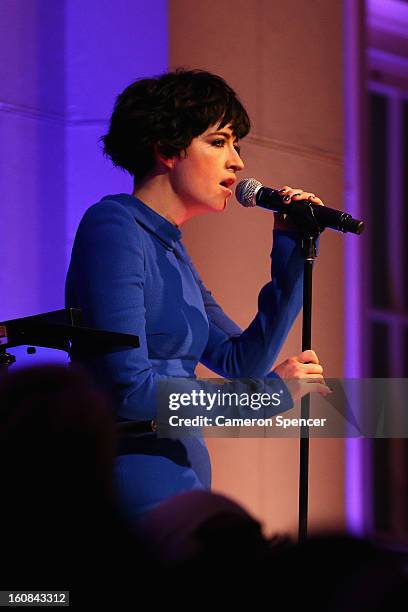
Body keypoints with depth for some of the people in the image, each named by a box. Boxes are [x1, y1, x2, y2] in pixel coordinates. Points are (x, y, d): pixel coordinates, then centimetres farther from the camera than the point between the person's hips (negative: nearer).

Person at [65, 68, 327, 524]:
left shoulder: (170, 249, 18)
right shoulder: (113, 227, -10)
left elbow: (243, 361, 18)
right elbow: (128, 388, -18)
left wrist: (292, 252, 12)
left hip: (182, 482, 9)